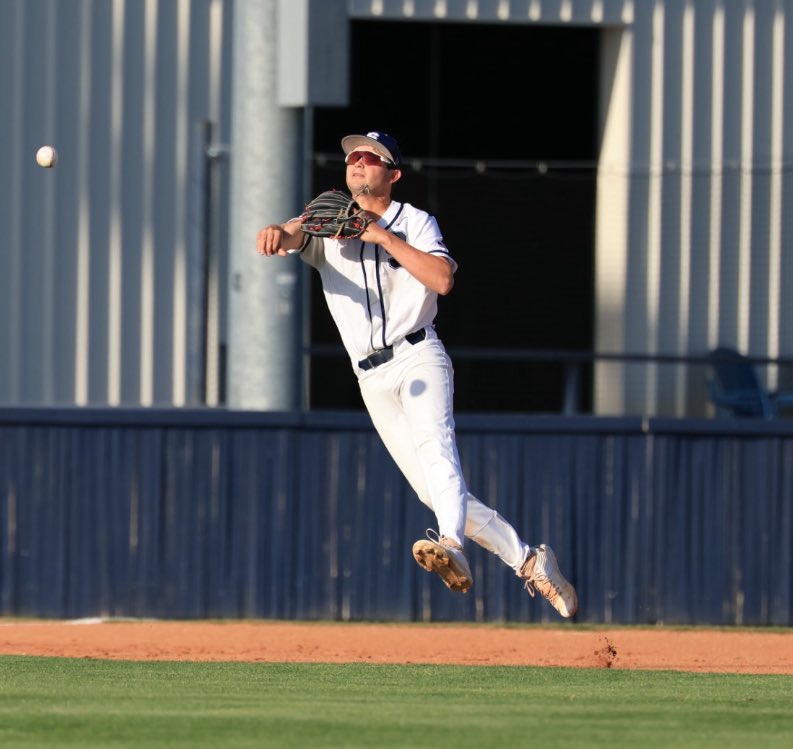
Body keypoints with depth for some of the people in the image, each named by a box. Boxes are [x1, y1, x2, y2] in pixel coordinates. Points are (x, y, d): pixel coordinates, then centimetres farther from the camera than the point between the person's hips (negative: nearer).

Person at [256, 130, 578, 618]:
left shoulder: (416, 222, 7)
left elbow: (443, 279, -11)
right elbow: (294, 234, -12)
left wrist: (387, 238, -16)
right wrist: (277, 233, -36)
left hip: (418, 357, -3)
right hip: (372, 379, 3)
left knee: (434, 444, -31)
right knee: (435, 491, 1)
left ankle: (452, 549, -52)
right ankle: (528, 560, 10)